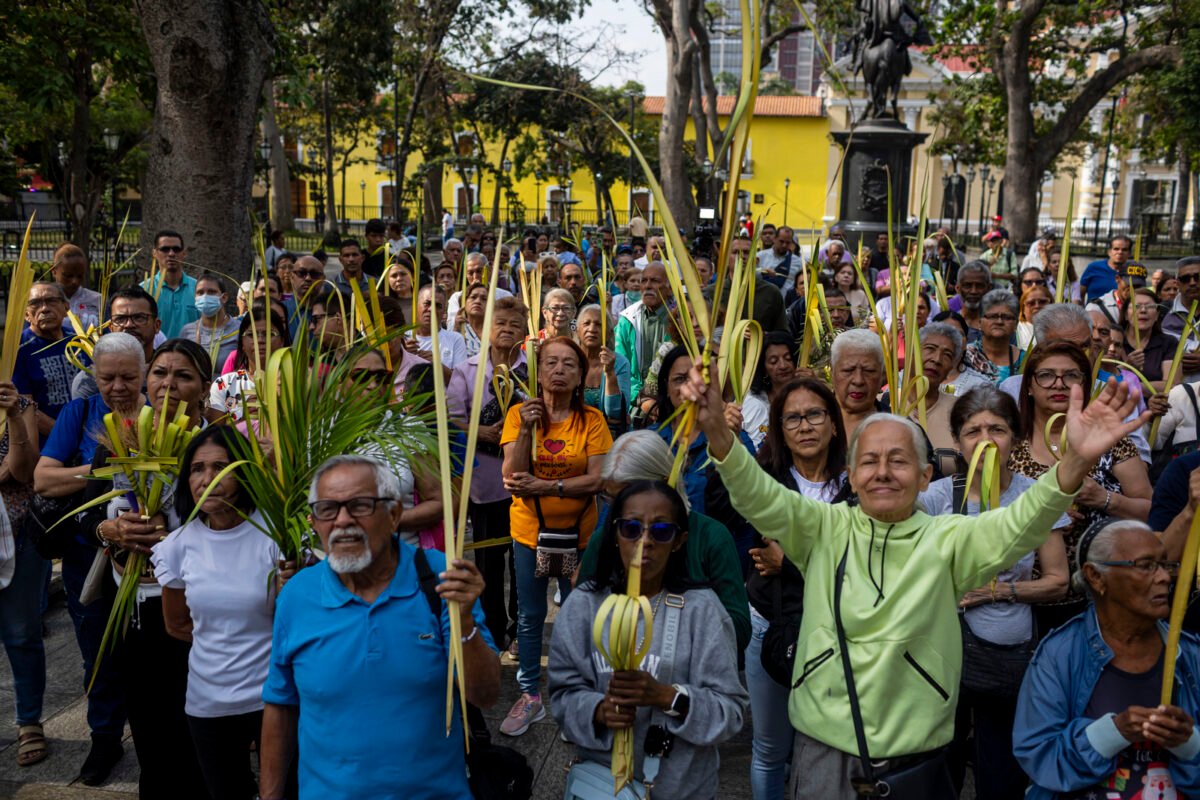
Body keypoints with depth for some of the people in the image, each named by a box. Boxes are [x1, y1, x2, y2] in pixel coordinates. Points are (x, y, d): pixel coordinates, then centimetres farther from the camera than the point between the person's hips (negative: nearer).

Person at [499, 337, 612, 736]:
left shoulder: (591, 420, -6)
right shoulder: (519, 414, -6)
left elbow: (596, 479, -14)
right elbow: (512, 478, -14)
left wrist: (545, 486, -25)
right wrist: (527, 429, -25)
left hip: (577, 531, 0)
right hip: (530, 529, 1)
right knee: (529, 616, 9)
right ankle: (530, 695, 24)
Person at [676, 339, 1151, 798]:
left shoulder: (947, 539, -3)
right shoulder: (825, 529, -1)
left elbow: (1019, 524, -18)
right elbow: (760, 498, -13)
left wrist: (1076, 463, -36)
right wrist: (717, 433, -31)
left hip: (914, 759, 0)